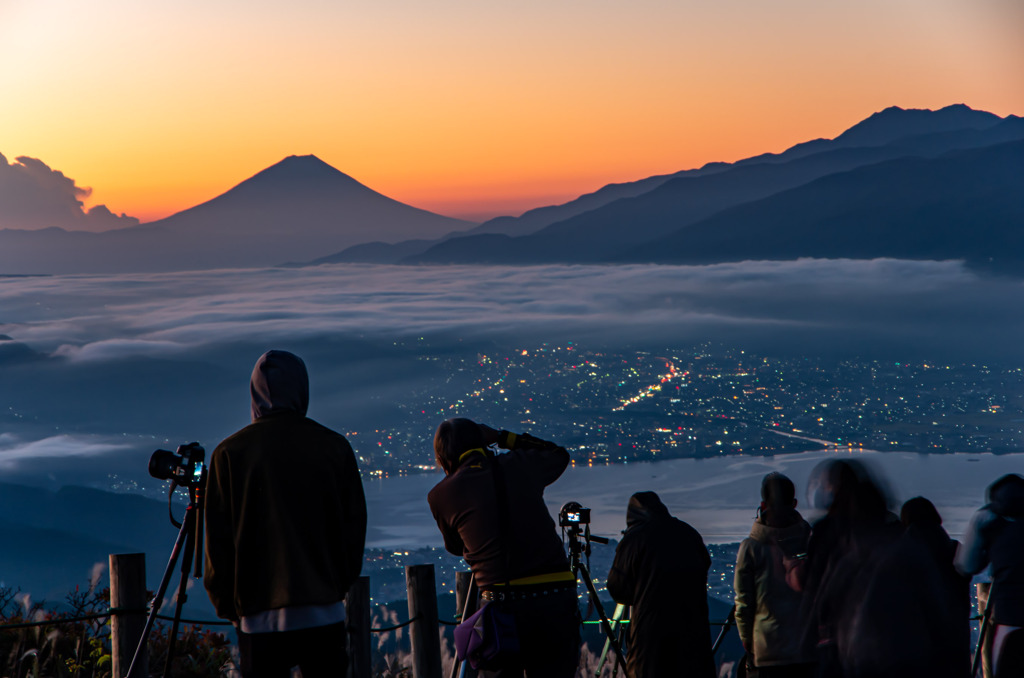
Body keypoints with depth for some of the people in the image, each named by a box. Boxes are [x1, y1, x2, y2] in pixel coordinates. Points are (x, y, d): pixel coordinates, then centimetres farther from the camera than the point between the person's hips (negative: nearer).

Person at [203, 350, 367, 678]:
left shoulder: (231, 453, -3)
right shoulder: (334, 447, 1)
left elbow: (219, 540, -1)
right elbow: (354, 527, 6)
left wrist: (227, 604, 9)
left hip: (259, 613, -1)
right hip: (324, 611, 1)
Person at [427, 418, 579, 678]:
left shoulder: (442, 494, 4)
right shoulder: (521, 465, 8)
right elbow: (559, 454, 32)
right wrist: (502, 437, 30)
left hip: (503, 603, -1)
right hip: (558, 597, 2)